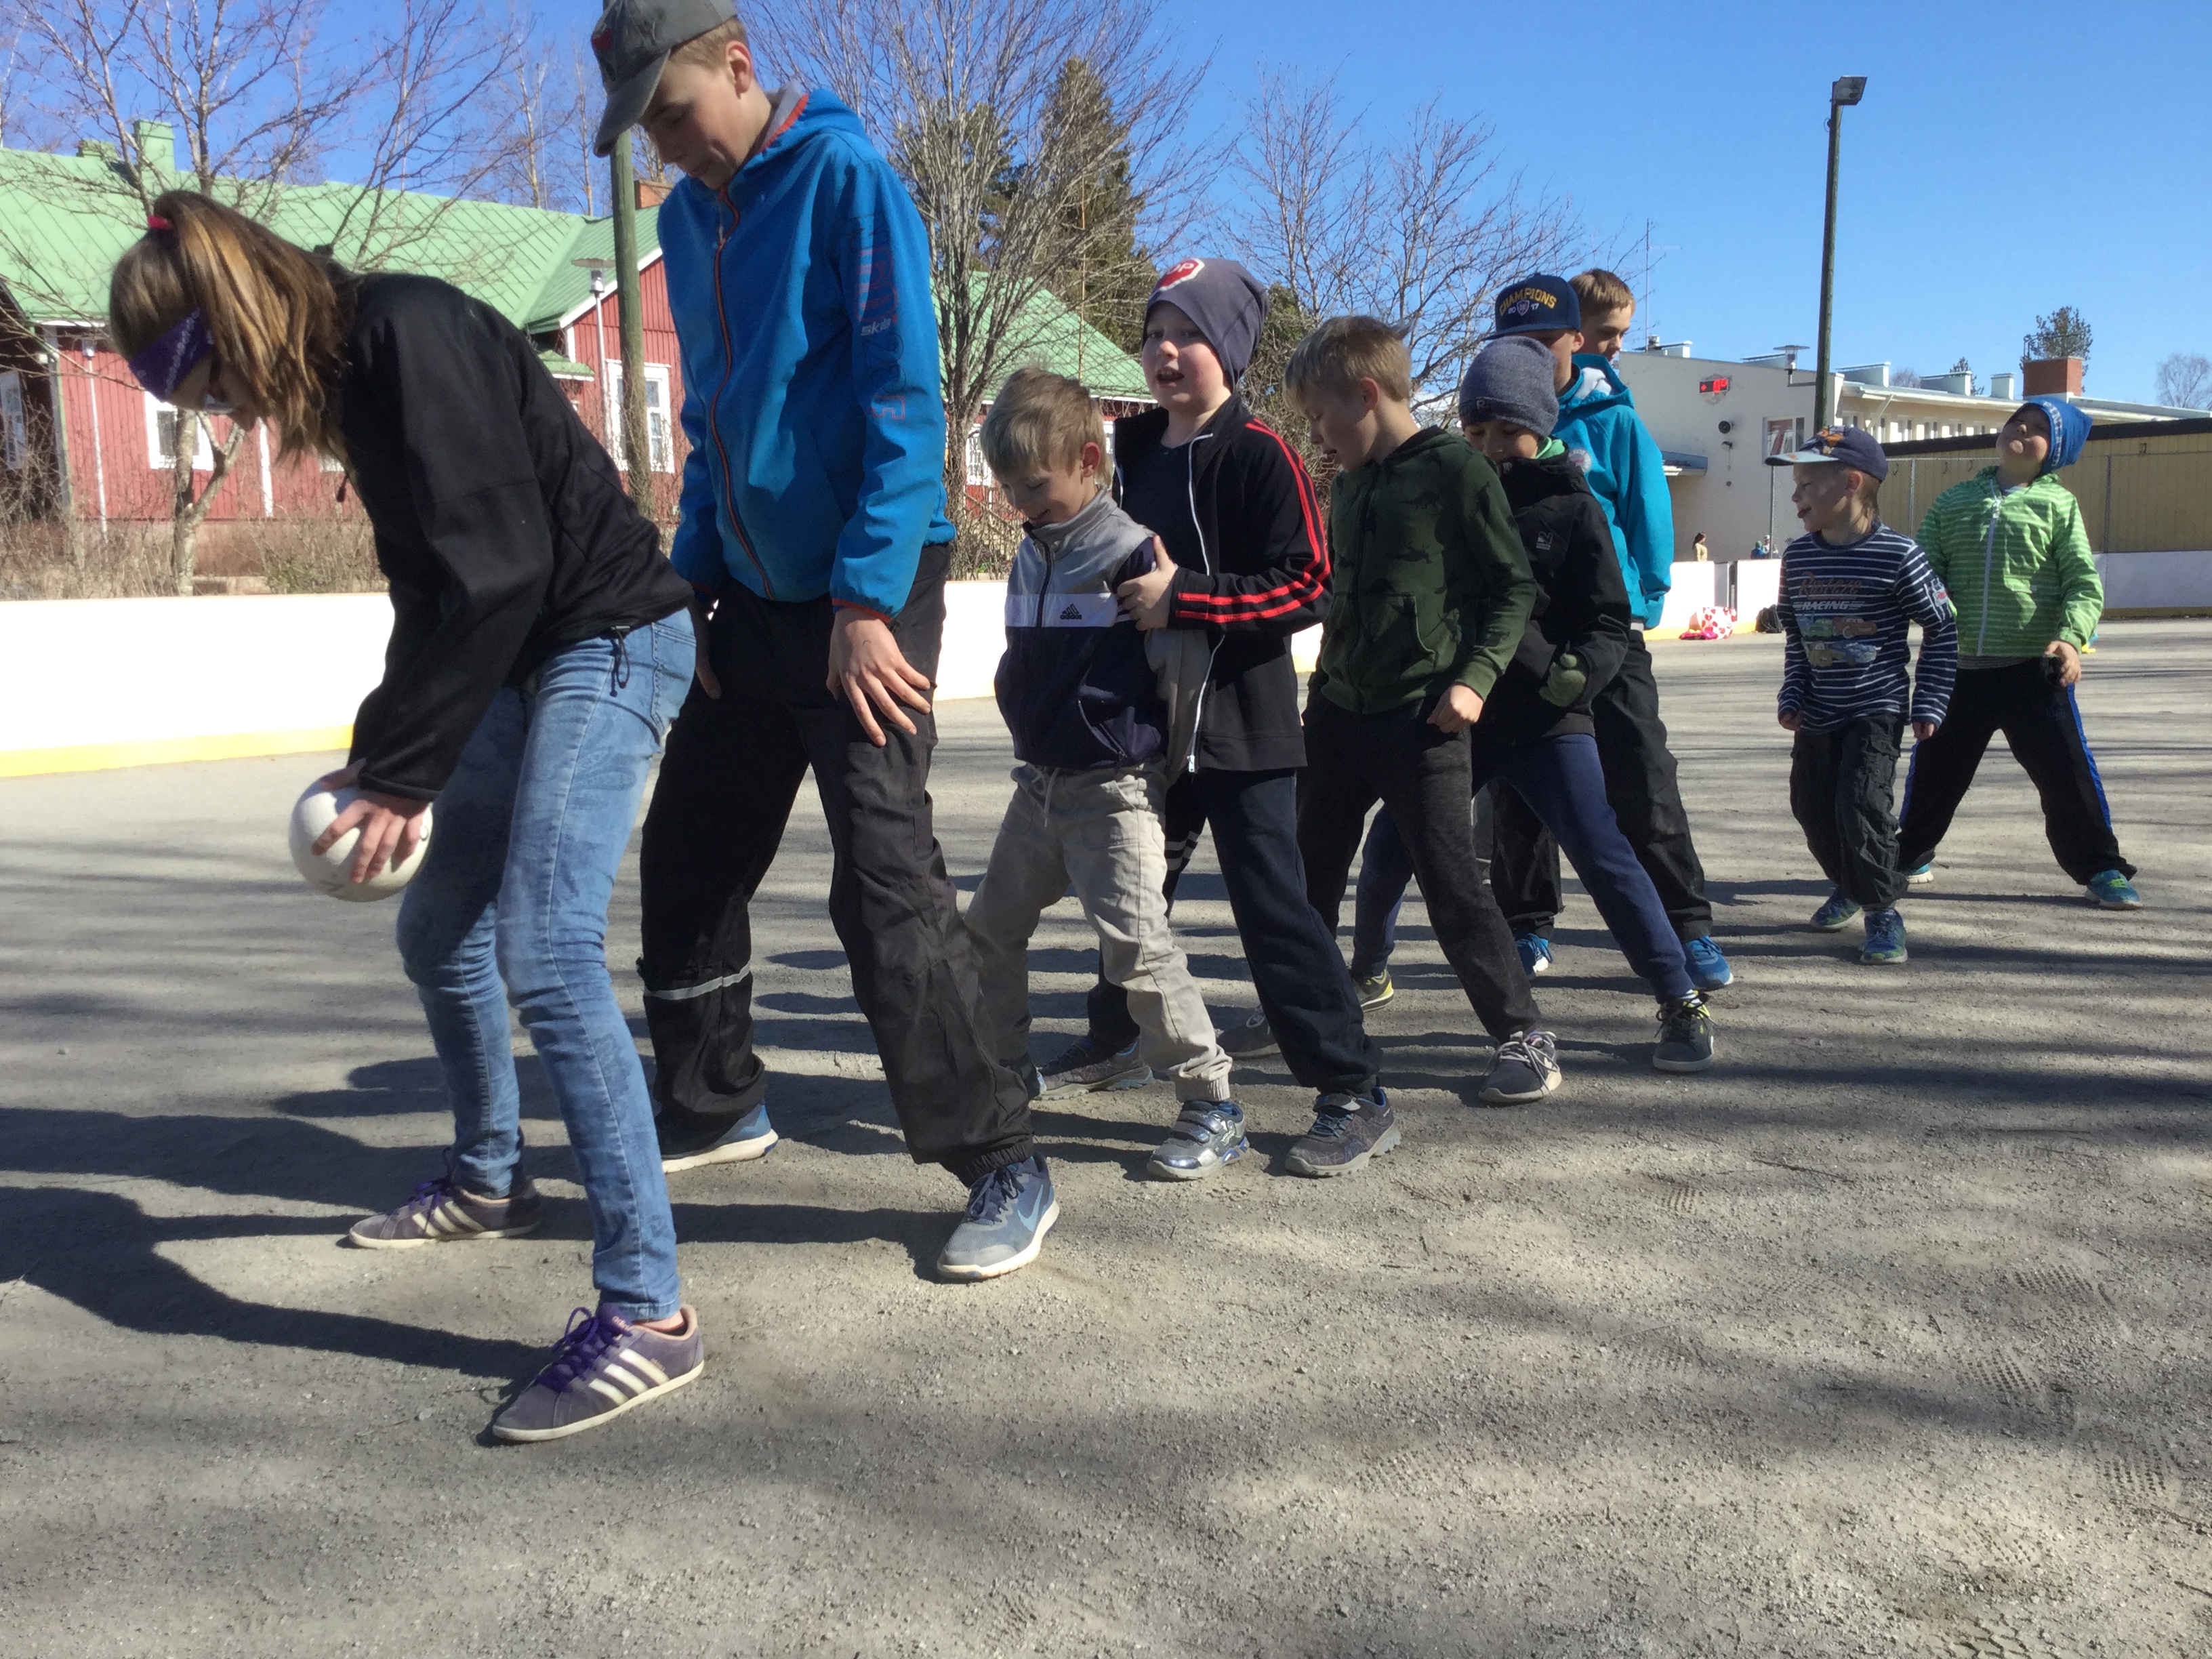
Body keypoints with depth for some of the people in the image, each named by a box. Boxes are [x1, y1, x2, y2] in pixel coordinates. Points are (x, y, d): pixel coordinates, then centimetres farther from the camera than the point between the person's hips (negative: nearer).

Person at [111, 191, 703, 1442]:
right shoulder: (356, 373, 12)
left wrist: (405, 771, -18)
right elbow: (430, 587, 15)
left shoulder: (413, 331, -16)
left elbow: (497, 569, -23)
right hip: (527, 661, 10)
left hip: (610, 640, -10)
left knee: (545, 951, -21)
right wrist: (385, 761, 8)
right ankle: (490, 1182, 38)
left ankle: (648, 1312, -17)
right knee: (439, 931, 17)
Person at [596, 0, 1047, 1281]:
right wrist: (693, 576, 10)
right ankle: (713, 1107, 32)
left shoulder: (845, 178, -10)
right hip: (753, 591, 8)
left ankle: (1005, 1168, 0)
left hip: (865, 594, -8)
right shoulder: (688, 217, 12)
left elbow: (904, 398, -17)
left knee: (886, 879, -12)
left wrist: (866, 598, -21)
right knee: (688, 856, 13)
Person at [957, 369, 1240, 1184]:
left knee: (1137, 945, -15)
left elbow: (1185, 663, -12)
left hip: (1116, 788, -8)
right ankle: (1001, 1070, 34)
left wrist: (1169, 766, -3)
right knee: (988, 929, 15)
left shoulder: (1133, 553, -14)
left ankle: (1213, 1105, -3)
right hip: (1039, 785, 8)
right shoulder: (1031, 555, 9)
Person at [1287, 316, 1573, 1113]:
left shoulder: (1456, 470, -10)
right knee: (1309, 874, 14)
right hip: (1340, 709, 8)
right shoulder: (1349, 485, 12)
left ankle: (1525, 1035, 9)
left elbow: (1515, 585, -8)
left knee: (1452, 885, -5)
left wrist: (1476, 676, -17)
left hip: (1422, 716, -7)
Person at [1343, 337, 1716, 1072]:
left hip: (1545, 722, -3)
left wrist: (1579, 672, -22)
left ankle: (1683, 1005, 0)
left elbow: (1609, 622, -3)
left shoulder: (1572, 507, -1)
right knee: (1389, 846, 5)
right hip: (1457, 714, 4)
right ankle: (1367, 969, 31)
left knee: (1603, 856, -12)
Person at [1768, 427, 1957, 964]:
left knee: (1861, 807, -16)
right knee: (1812, 807, 11)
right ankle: (1849, 884, 38)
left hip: (1877, 709, -6)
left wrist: (1929, 703, -8)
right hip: (1817, 713, 6)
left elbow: (1942, 630, -6)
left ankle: (1883, 910, 4)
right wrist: (1791, 695, 5)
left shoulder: (1897, 555, -14)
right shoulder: (1797, 556, 1)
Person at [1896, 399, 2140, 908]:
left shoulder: (2058, 503, 4)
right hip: (1959, 668, 2)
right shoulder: (1952, 502, 11)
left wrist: (2071, 637, -18)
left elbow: (2084, 581, -2)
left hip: (2035, 668, -2)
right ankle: (1911, 856, 30)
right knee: (1934, 767, 11)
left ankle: (2102, 869, 12)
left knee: (2067, 770, -2)